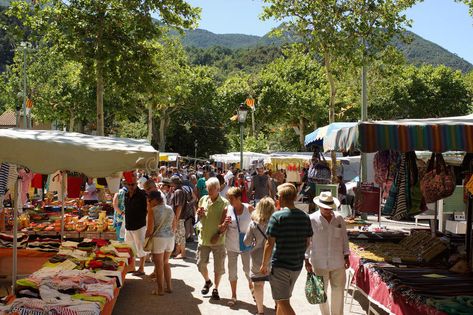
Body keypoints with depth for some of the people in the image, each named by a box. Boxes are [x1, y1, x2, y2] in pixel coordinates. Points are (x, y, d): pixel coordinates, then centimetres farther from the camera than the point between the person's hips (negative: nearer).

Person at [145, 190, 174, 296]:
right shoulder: (170, 209, 5)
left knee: (159, 265, 6)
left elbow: (150, 229, -14)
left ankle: (160, 290, 14)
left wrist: (147, 237, 3)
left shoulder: (153, 210, -12)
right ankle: (169, 287, 25)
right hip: (170, 237, 6)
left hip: (158, 238, -6)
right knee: (165, 262, 21)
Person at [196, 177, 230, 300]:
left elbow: (226, 222, -12)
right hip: (204, 238, 4)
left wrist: (219, 233, -22)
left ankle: (215, 289, 25)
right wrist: (199, 215, -7)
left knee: (218, 267, 6)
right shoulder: (203, 200, 3)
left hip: (218, 240, -4)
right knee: (201, 264, 9)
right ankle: (207, 282, 37)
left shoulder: (224, 203, -12)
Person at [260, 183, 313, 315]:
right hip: (297, 265, 7)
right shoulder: (305, 217, 3)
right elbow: (308, 242, 10)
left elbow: (270, 244, -15)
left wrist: (264, 264, -5)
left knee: (283, 301, -2)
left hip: (280, 265, -6)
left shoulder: (277, 216, -15)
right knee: (283, 298, 23)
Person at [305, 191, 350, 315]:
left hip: (338, 263, 2)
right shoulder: (312, 220, -8)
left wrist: (346, 256, 8)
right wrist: (307, 261, -5)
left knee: (338, 290, 7)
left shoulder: (339, 219, 2)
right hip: (319, 263, -2)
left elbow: (344, 238, 11)